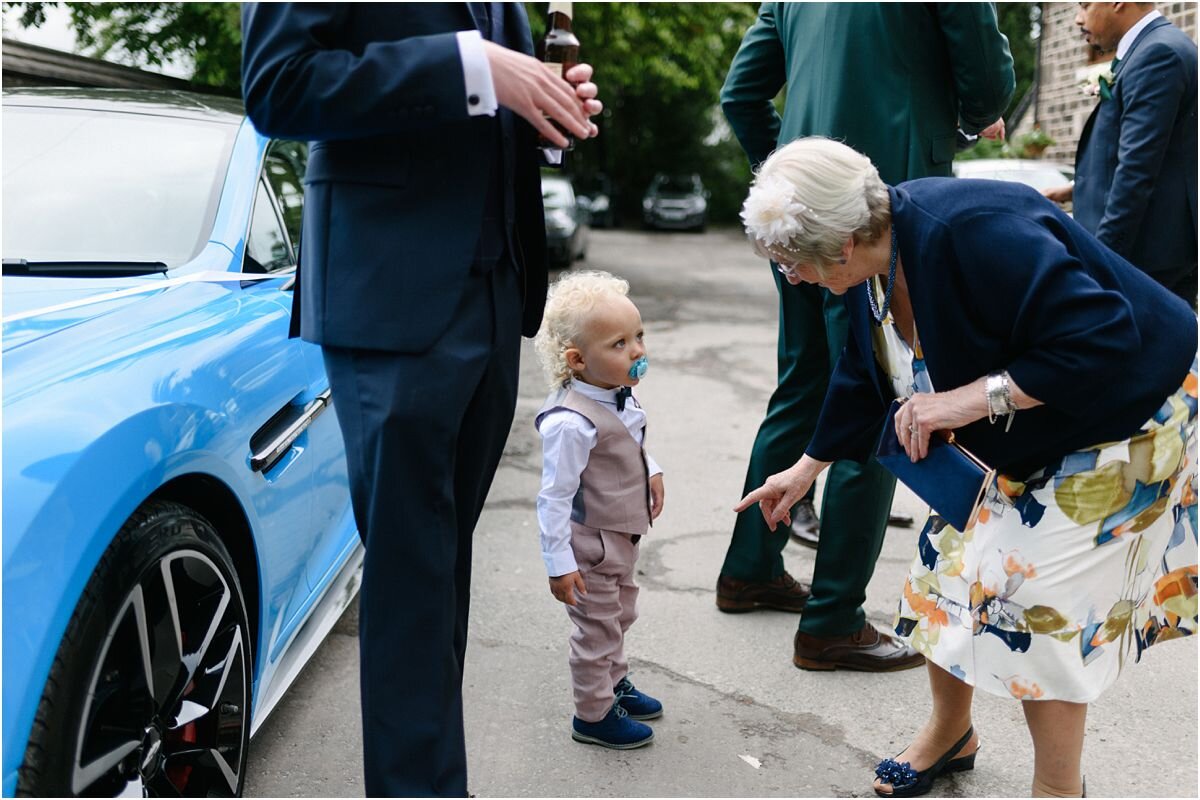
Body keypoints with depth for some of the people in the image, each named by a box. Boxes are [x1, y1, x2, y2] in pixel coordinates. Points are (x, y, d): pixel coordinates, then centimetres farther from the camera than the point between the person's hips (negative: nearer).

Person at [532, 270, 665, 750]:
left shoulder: (620, 396, -3)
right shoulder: (571, 422, -32)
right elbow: (555, 495, -27)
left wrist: (650, 471, 10)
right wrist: (558, 562, -25)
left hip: (622, 535, 9)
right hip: (590, 544, -9)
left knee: (620, 614, 25)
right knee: (597, 628, 6)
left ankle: (614, 683, 47)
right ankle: (593, 715, 25)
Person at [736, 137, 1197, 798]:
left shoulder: (970, 234, -36)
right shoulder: (871, 263, -7)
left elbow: (1102, 341, -36)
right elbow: (864, 377, 10)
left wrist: (974, 397, -35)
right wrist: (806, 468, 17)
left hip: (1121, 413, -8)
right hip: (1022, 438, 8)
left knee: (1031, 598, -10)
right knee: (947, 562, 8)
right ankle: (949, 733, 32)